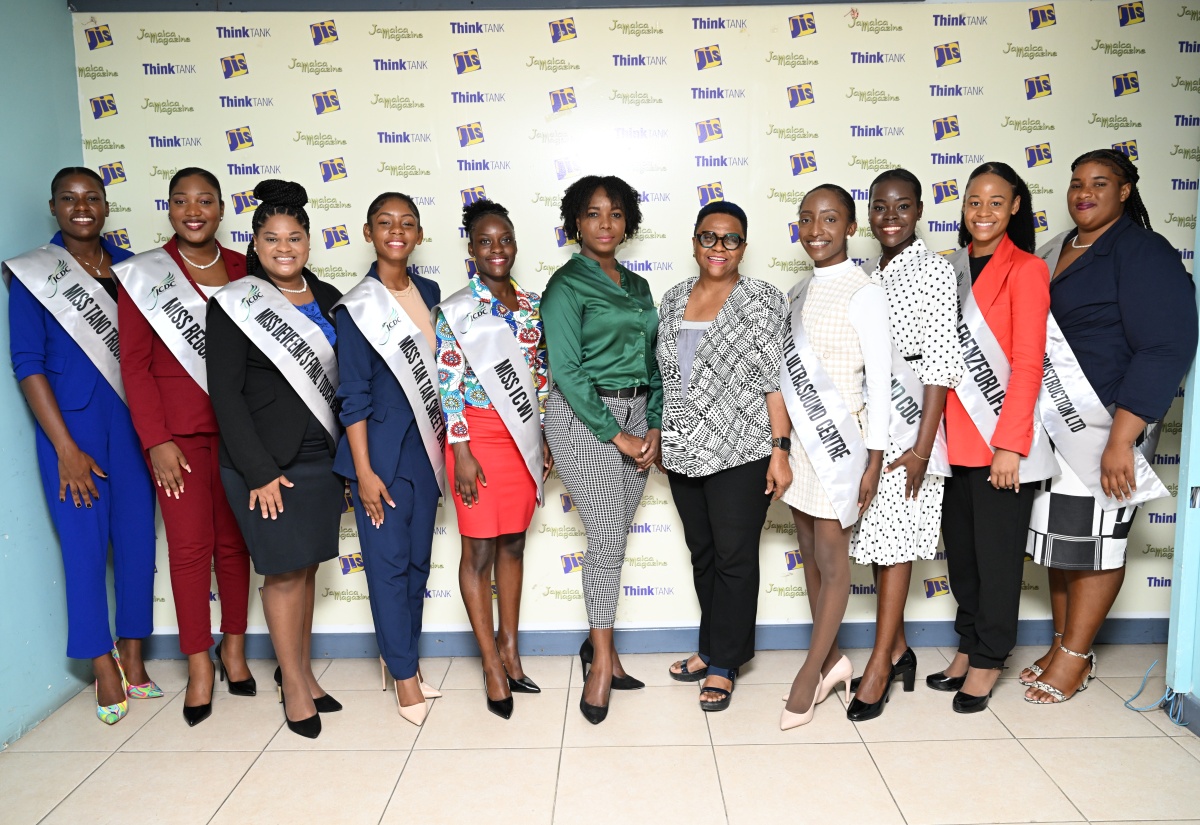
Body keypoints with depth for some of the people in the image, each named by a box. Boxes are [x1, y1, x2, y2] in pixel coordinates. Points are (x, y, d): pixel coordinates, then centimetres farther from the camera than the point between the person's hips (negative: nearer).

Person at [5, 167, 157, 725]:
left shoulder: (131, 268, 8)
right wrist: (65, 448, -10)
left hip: (134, 423, 3)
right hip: (71, 427, -3)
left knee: (138, 539, 7)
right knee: (84, 545, 1)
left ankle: (133, 661, 21)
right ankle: (105, 670, 16)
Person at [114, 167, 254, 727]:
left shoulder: (242, 271, 7)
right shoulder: (142, 275, 1)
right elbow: (134, 363, -2)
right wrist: (156, 439, -8)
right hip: (178, 431, -2)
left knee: (234, 540, 9)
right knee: (190, 545, 1)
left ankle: (233, 646, 25)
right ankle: (199, 662, 15)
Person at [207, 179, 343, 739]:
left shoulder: (327, 298, 8)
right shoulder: (234, 304, -6)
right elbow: (225, 393, -9)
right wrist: (259, 471, -13)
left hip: (322, 455, 5)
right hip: (266, 460, -4)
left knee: (308, 566, 12)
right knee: (284, 570, 2)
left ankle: (299, 669, 28)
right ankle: (294, 684, 18)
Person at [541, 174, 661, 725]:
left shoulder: (636, 285, 15)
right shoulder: (566, 284, -6)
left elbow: (651, 361, 15)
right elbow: (567, 369, -13)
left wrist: (653, 426, 2)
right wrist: (616, 435, -13)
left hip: (636, 417, 6)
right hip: (584, 418, -6)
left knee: (614, 539, 10)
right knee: (608, 540, -6)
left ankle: (599, 644, 24)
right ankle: (602, 661, 10)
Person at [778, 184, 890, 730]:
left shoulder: (864, 294, -9)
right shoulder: (798, 294, 11)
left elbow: (880, 381, -10)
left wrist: (874, 460, -13)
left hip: (838, 440, -7)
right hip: (796, 440, 7)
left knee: (832, 559, 2)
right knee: (810, 555, 13)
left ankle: (810, 674, 13)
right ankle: (833, 659, 27)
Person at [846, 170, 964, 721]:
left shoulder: (934, 270, -7)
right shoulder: (870, 276, 13)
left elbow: (940, 363, -13)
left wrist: (923, 447, -18)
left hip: (909, 421, -6)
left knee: (894, 540, -2)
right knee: (877, 537, 11)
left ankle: (879, 668, 8)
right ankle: (897, 650, 25)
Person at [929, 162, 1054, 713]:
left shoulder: (1026, 270, -6)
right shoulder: (951, 268, 11)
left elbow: (1027, 364, -11)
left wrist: (1009, 444, -16)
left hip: (1001, 436, -6)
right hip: (954, 434, 6)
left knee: (997, 552, 5)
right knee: (959, 546, 13)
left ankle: (988, 661, 19)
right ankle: (968, 647, 29)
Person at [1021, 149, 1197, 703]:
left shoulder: (1143, 252, -9)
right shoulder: (1056, 251, 13)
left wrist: (1121, 439, -23)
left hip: (1107, 423, -7)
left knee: (1093, 537, 2)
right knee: (1060, 534, 12)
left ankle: (1074, 657, 16)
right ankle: (1062, 645, 26)